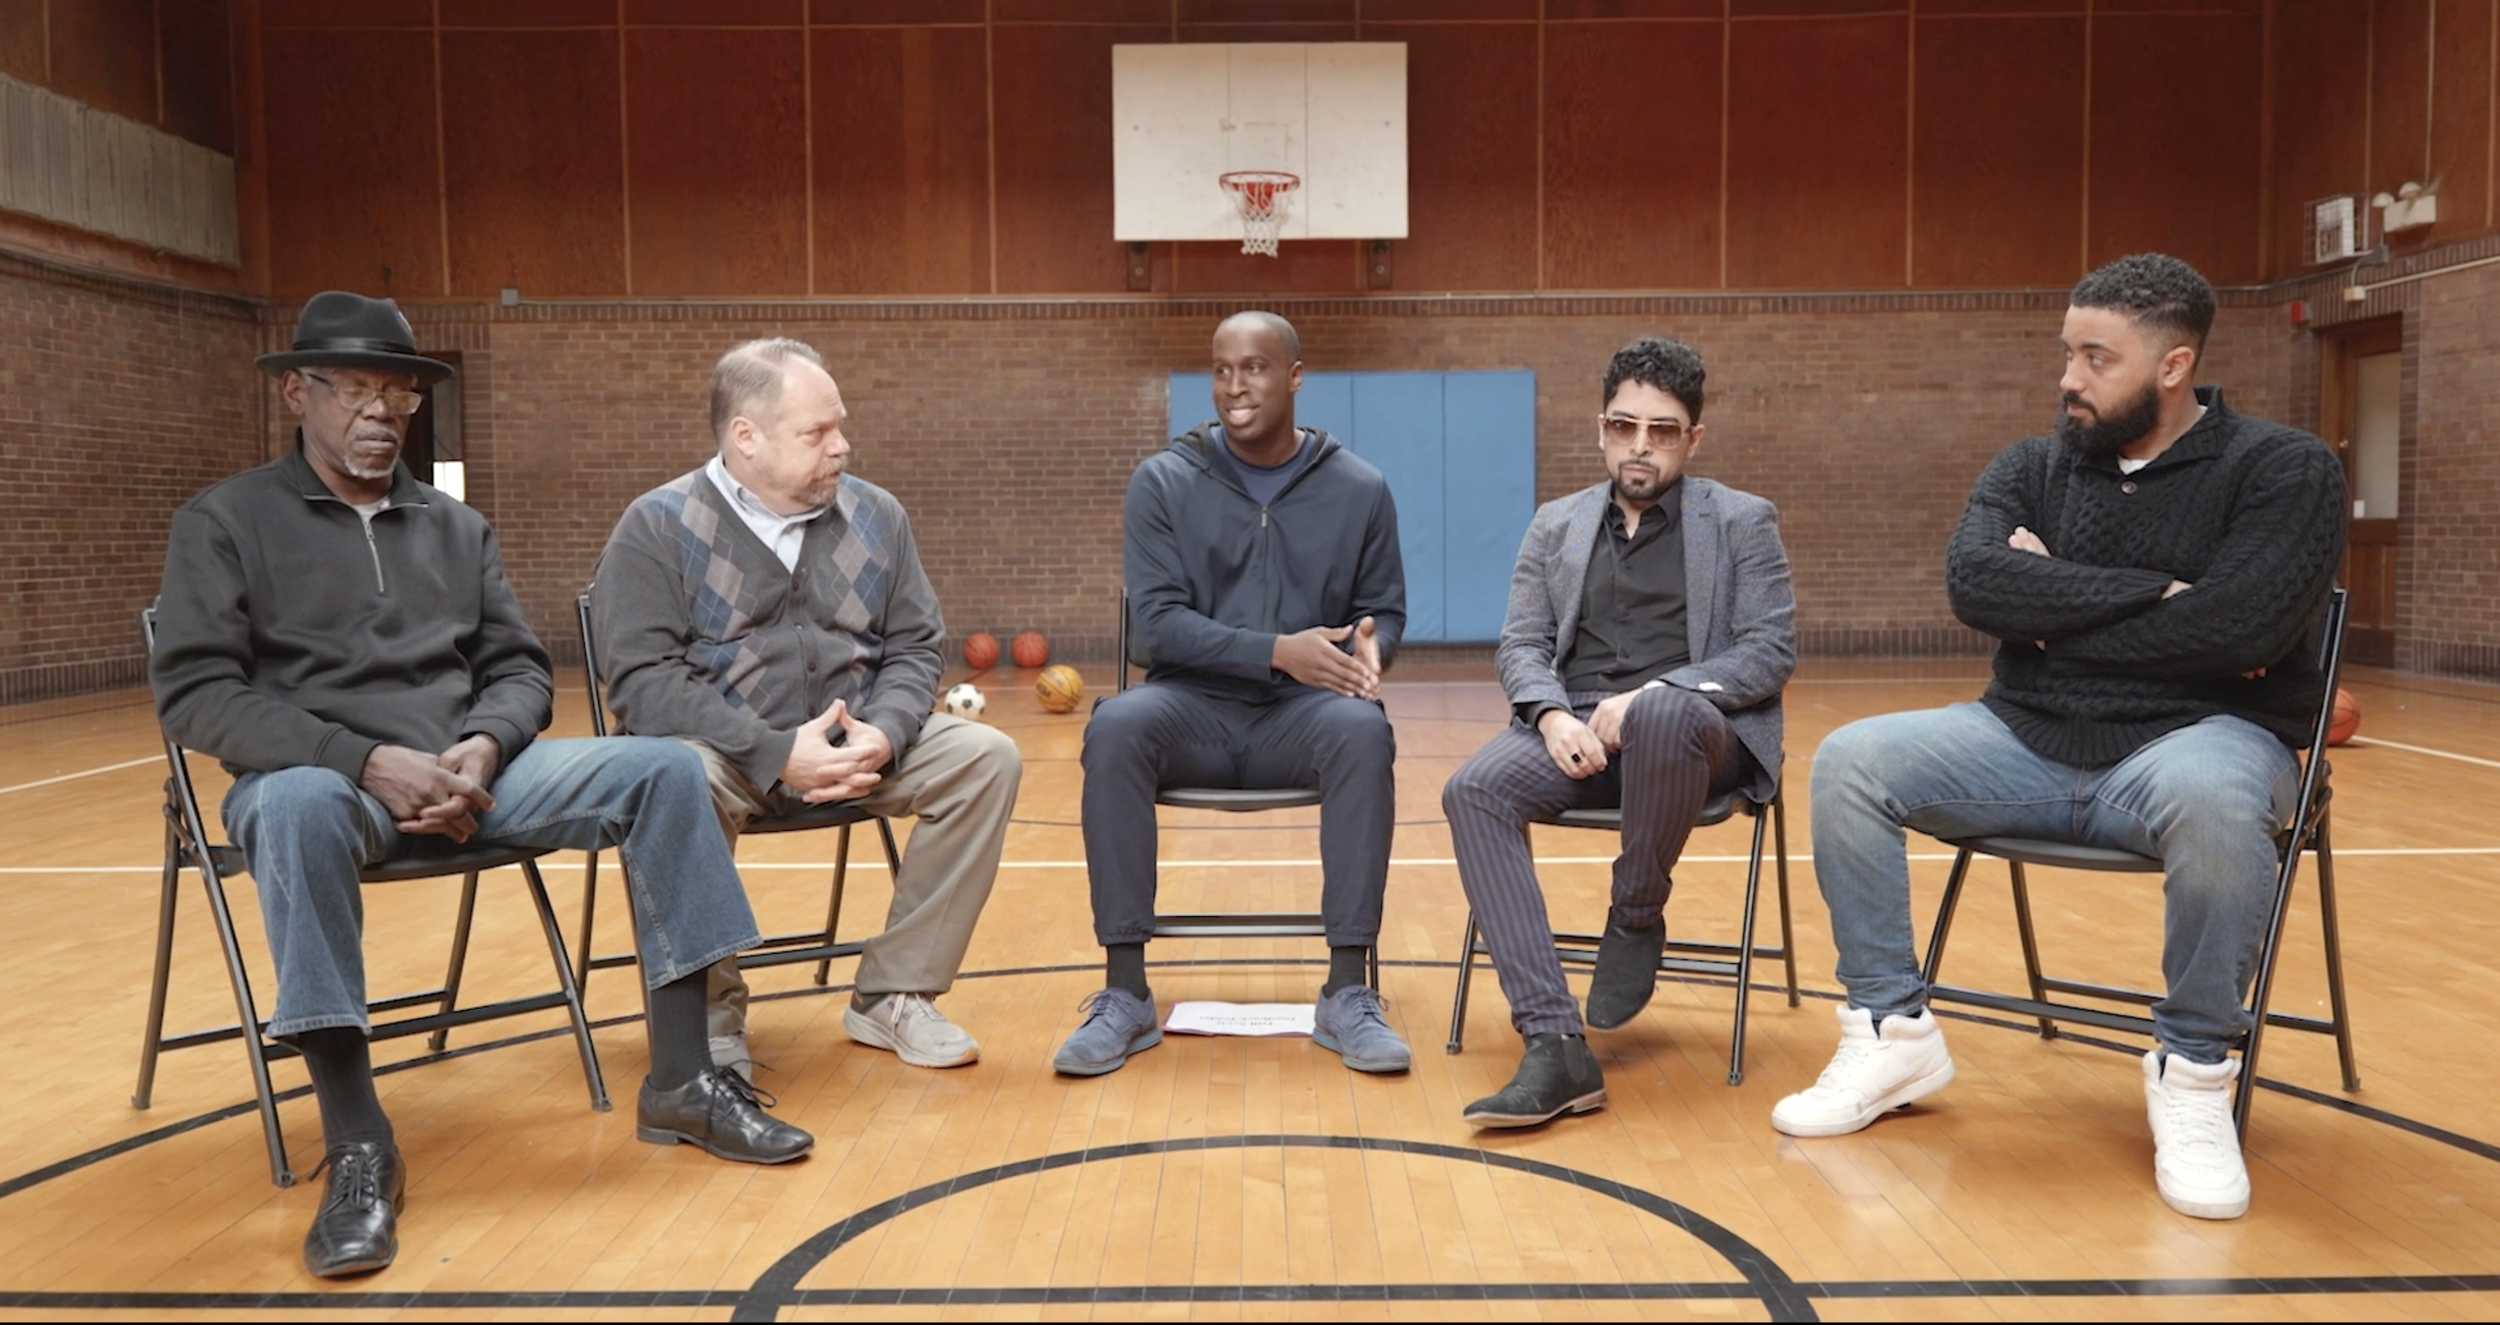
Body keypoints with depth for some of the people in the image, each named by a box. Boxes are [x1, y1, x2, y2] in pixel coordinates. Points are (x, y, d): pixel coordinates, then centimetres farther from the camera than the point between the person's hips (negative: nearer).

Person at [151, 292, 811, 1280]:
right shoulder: (224, 521, 3)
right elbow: (196, 693, -7)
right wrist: (367, 761, -20)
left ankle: (679, 1080, -14)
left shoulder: (457, 526, 17)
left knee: (664, 770, -16)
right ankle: (358, 1149, -33)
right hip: (317, 779, -4)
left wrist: (484, 746, -12)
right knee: (296, 809, -41)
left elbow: (521, 669, 12)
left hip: (467, 773, 4)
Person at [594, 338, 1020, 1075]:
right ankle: (711, 1013, -13)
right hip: (722, 753, -4)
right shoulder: (658, 527, -6)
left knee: (987, 758, -16)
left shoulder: (874, 515, 6)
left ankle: (893, 995, -6)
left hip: (855, 745, 4)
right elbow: (643, 680, -14)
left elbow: (915, 649, 7)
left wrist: (884, 734, -15)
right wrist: (778, 753, -25)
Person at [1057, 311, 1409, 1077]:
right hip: (1195, 705, 0)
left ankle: (1347, 994, -25)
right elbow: (1158, 620, -6)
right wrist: (1277, 650, -20)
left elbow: (1386, 610, 11)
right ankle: (1125, 994, -24)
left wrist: (1368, 648, -15)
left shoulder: (1359, 488, 5)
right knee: (1116, 725, -33)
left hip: (1303, 712, 0)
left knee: (1363, 728, -34)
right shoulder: (1163, 481, 1)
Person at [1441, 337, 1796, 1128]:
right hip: (1575, 726, 3)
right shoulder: (1556, 525, 18)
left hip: (1696, 726, -3)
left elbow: (1772, 651, -2)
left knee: (1664, 715, -40)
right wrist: (1553, 715, -14)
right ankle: (1554, 1046, -33)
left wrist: (1653, 694, -18)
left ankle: (1637, 917, -11)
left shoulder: (1742, 522, 9)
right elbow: (1519, 646, 10)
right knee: (1473, 791, -29)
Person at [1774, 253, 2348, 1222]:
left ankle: (2192, 1071, -16)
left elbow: (2243, 627, -19)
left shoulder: (2283, 470, -3)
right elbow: (1974, 584, -11)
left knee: (2214, 803, -40)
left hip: (2195, 738, -4)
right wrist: (2148, 593, -17)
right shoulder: (2028, 469, 8)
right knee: (1850, 762, -17)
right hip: (2029, 742, 4)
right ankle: (1894, 1031, -6)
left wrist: (2054, 610, -10)